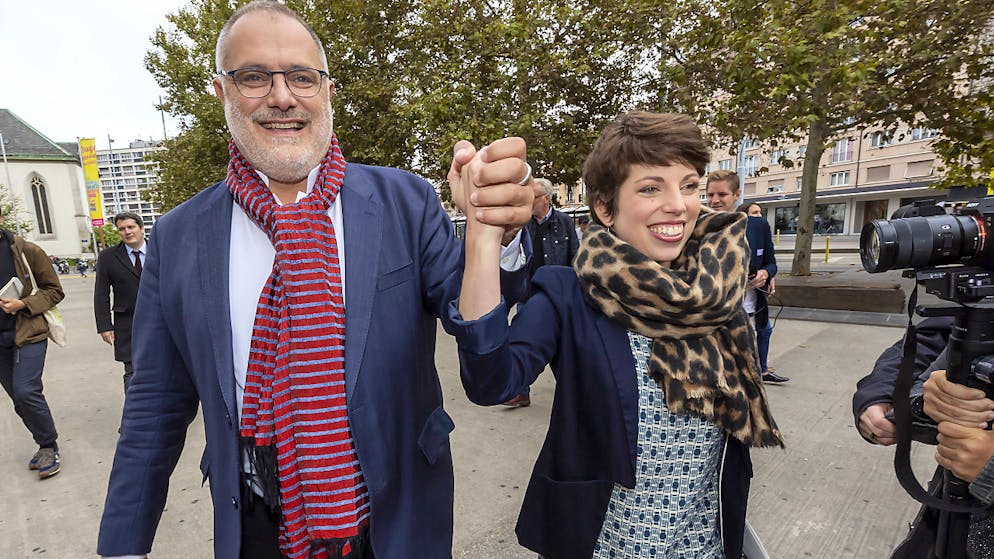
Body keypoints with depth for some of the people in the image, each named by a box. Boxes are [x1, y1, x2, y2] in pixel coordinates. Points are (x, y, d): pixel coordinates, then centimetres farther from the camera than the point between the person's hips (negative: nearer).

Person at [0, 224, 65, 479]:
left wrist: (23, 304, -17)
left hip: (28, 333, -5)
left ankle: (49, 447, 3)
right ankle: (46, 446, 25)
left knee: (25, 392, -14)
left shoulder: (25, 250, -5)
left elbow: (54, 291, -2)